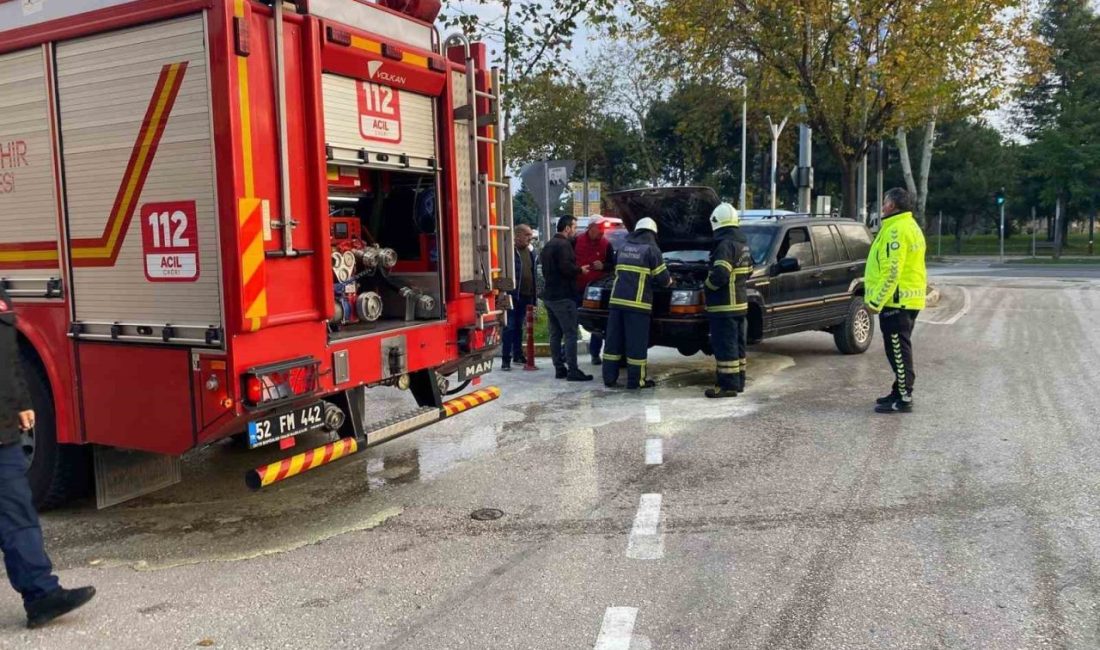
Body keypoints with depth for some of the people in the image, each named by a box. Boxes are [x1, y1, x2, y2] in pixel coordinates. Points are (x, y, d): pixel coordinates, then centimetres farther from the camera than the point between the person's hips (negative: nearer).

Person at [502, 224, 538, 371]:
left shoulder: (530, 252, 13)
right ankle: (506, 359, -3)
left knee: (519, 326, 16)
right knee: (510, 327, -5)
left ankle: (518, 354, 25)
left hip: (526, 295, 7)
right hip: (513, 295, -7)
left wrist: (533, 296, 14)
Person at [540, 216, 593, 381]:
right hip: (562, 296, -10)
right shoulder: (564, 245, -13)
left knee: (555, 333, 10)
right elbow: (566, 267, -25)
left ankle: (559, 368, 13)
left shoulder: (548, 245, 18)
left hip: (549, 295, 10)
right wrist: (580, 270, -7)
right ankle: (573, 370, -9)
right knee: (570, 334, -8)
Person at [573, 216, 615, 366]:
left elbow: (613, 265, 3)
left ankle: (595, 353, 14)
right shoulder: (576, 241, -2)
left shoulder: (606, 244, 0)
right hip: (577, 287, 0)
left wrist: (603, 266, -15)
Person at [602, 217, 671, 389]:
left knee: (613, 340, 8)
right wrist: (669, 281, 24)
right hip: (637, 303, -6)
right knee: (636, 343, 1)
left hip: (617, 300, 6)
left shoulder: (624, 247, 17)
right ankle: (636, 380, 6)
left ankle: (609, 378, 12)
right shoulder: (651, 249, -1)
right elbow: (662, 278, 0)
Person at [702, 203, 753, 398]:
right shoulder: (742, 244, 13)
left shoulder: (725, 245, -18)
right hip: (739, 303, 10)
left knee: (725, 347, -6)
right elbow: (748, 270, 22)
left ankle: (728, 385, -3)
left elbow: (719, 275, -26)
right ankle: (738, 382, 23)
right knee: (736, 345, 16)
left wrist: (706, 285, -10)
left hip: (724, 306, -10)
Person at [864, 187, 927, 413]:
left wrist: (876, 301, -21)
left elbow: (892, 271, -23)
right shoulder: (910, 226, 17)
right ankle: (900, 392, 26)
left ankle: (903, 399, -3)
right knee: (899, 350, 17)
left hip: (896, 301, -11)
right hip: (908, 299, 11)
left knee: (898, 350, -6)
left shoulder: (896, 230, -17)